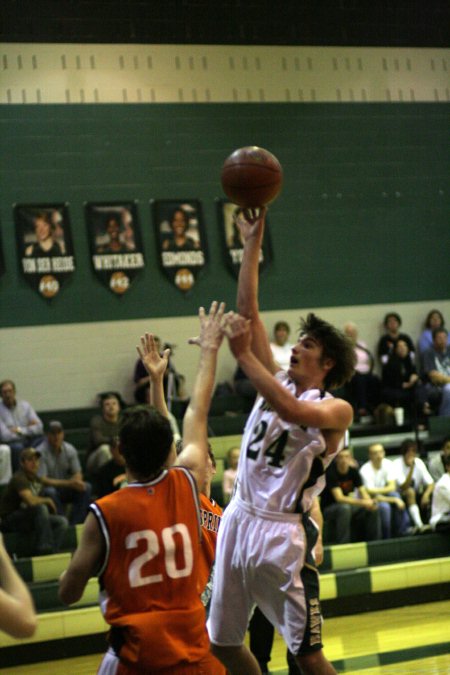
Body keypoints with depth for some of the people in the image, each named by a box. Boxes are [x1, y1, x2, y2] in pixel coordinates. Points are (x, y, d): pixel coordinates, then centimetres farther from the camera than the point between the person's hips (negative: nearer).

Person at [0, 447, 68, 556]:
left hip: (29, 519, 8)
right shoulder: (19, 478, -18)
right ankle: (44, 549, -30)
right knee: (41, 508, -32)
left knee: (62, 521, -7)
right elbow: (31, 501, -32)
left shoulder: (38, 480, 10)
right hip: (10, 520, -8)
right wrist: (48, 500, -15)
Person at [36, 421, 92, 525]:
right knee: (50, 492, -38)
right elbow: (42, 480, -21)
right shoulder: (41, 452, -18)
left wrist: (76, 481, -24)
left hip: (65, 489, 5)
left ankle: (74, 524, -20)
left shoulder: (70, 449, -2)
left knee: (86, 487, -20)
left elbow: (78, 473, 3)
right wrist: (67, 483, -28)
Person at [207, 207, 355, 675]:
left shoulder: (336, 410, -7)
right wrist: (252, 242, 3)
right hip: (239, 520, 7)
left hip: (282, 532, -7)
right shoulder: (278, 383, 10)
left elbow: (293, 411, -30)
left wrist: (244, 356, -25)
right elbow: (249, 314, 7)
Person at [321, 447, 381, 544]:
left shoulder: (353, 471, -2)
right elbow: (339, 498, -29)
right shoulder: (331, 472, -20)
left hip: (347, 505, 6)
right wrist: (362, 502, -38)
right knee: (344, 508, -38)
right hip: (328, 509, -6)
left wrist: (369, 502, -28)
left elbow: (363, 492, -4)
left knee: (374, 507, -13)